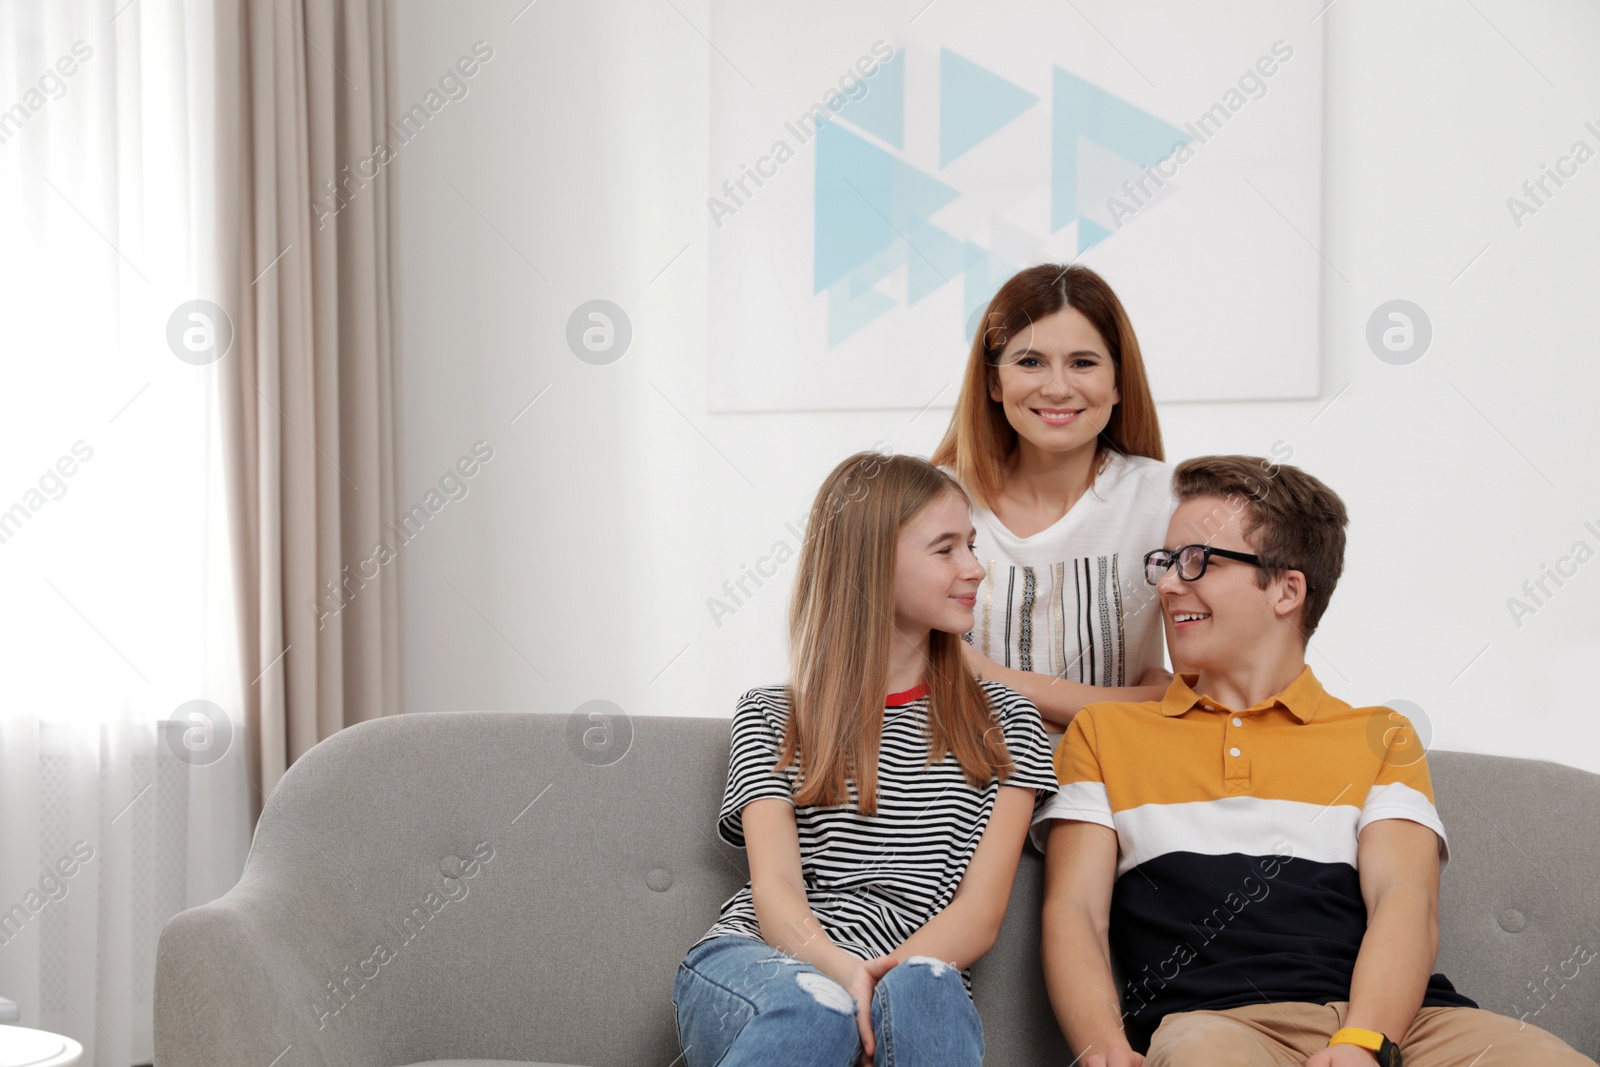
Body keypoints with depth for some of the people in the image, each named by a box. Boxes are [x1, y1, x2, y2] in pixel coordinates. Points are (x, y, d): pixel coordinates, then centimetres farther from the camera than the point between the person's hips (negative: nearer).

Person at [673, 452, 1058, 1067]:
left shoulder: (1003, 722, 18)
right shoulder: (770, 717, 15)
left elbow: (981, 911, 6)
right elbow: (774, 889, 0)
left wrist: (894, 972, -17)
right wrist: (842, 970, -24)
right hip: (753, 963, 0)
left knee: (925, 991, -38)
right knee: (816, 1010, -38)